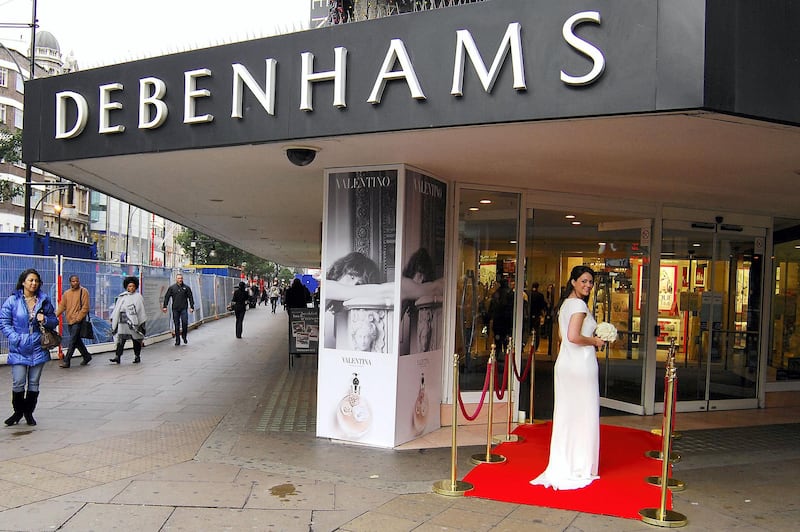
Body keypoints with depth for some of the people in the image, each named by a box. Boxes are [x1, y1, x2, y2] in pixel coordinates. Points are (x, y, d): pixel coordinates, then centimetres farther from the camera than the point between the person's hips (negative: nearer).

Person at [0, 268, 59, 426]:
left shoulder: (45, 300, 4)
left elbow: (54, 321, 12)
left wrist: (45, 320, -10)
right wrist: (15, 338, -13)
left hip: (38, 348, 2)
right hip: (19, 348, -2)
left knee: (34, 383, 9)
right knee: (18, 383, -3)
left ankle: (29, 413, 24)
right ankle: (18, 412, 19)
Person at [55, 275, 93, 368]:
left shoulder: (83, 291, -5)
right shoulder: (66, 293, 13)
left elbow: (85, 307, -10)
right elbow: (62, 306, 11)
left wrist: (78, 318, -16)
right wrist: (55, 315, -3)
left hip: (78, 321, -6)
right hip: (69, 321, 6)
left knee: (72, 341, -8)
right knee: (77, 340, 13)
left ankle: (66, 361, -6)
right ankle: (86, 356, 28)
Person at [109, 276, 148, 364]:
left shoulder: (138, 297, 3)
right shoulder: (122, 297, 8)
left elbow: (142, 310, 3)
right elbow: (117, 309, 10)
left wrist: (143, 322, 0)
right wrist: (113, 319, 7)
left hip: (135, 322, -1)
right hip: (123, 322, 1)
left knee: (136, 340, 6)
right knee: (121, 340, -6)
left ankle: (137, 356, 16)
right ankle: (118, 357, -8)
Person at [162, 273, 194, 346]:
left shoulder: (186, 288, 4)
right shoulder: (172, 288, 5)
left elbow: (190, 298, 6)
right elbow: (167, 297, 7)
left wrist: (191, 307, -1)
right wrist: (164, 306, 1)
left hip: (184, 309, -1)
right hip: (175, 309, 1)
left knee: (185, 323, -10)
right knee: (176, 325, 4)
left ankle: (184, 336, 13)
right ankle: (177, 340, 11)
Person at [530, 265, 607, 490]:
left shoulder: (565, 303, 14)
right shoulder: (579, 305, -14)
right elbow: (573, 337, -24)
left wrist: (592, 338, 16)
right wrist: (594, 341, -9)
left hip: (565, 363, 9)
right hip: (581, 364, -9)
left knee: (565, 415, 13)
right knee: (582, 415, 2)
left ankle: (561, 466, 20)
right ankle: (579, 467, 12)